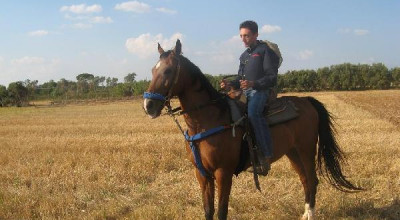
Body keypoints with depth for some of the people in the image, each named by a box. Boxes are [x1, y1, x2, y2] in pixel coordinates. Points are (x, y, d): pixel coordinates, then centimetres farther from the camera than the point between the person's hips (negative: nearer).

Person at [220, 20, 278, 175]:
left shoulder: (265, 51, 0)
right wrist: (230, 84, 6)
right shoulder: (244, 55, 24)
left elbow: (272, 78, -7)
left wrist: (253, 84, -23)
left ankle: (266, 156, -38)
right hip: (245, 92, 9)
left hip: (260, 91, -9)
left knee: (253, 113, -36)